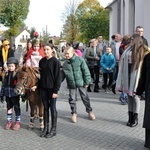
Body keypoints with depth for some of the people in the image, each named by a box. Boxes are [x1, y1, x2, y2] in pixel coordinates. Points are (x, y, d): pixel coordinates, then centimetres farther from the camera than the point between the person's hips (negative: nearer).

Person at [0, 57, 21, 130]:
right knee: (9, 107, 15)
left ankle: (18, 122, 20)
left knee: (16, 108, 7)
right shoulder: (7, 74, 6)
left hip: (15, 95, -5)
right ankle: (9, 121, 26)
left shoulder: (18, 74, -11)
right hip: (8, 95, 5)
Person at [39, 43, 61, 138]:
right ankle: (46, 128, 20)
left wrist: (56, 90, -15)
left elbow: (58, 77, -11)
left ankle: (53, 129, 13)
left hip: (52, 88, -5)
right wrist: (39, 86, 5)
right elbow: (40, 74, 11)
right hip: (43, 88, 5)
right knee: (45, 108, 11)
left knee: (53, 108, 3)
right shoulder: (42, 61, 6)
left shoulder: (55, 61, -10)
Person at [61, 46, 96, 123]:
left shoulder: (80, 60, -11)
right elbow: (62, 74, 11)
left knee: (85, 97, 8)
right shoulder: (65, 63, 2)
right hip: (71, 84, 3)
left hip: (80, 82, -3)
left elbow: (86, 71, -9)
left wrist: (87, 82, -9)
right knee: (72, 99, 7)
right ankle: (74, 113, 23)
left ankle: (89, 111, 26)